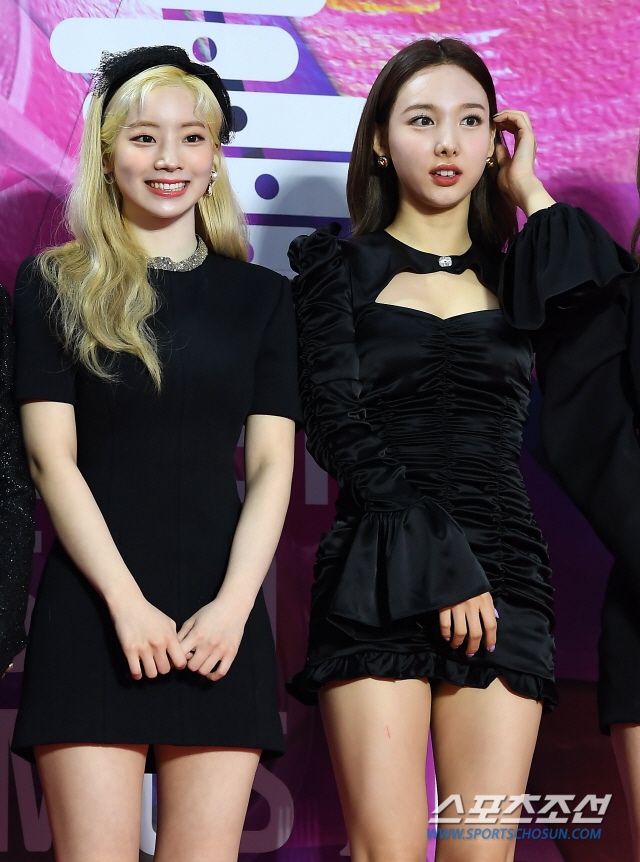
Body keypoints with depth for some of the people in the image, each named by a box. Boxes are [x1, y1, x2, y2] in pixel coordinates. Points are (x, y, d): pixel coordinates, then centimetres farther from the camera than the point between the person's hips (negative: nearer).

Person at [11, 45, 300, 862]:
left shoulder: (260, 296, 13)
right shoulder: (56, 284, 7)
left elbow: (271, 464, 7)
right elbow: (51, 455, -1)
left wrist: (232, 604, -7)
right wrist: (126, 600, -10)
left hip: (220, 613, 2)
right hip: (93, 605, -2)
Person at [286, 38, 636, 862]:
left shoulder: (516, 274, 16)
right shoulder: (341, 266, 10)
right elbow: (337, 428, -2)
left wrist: (530, 194, 4)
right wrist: (441, 560, -11)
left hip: (503, 570, 2)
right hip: (377, 577, -2)